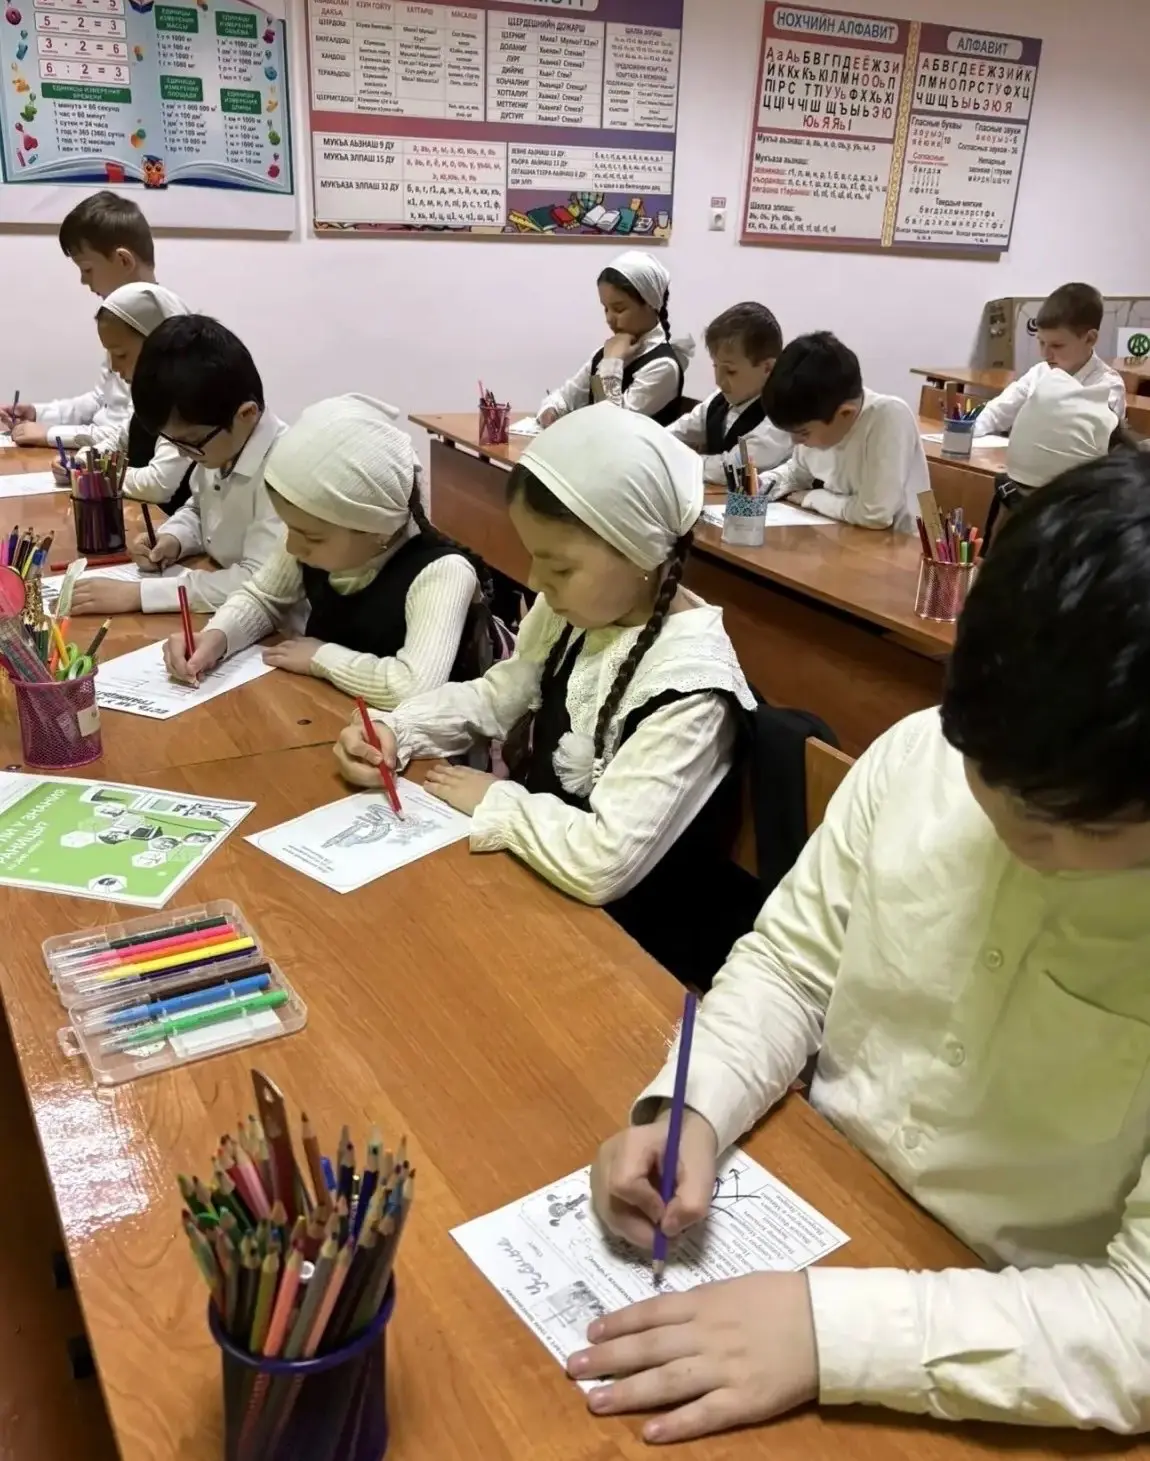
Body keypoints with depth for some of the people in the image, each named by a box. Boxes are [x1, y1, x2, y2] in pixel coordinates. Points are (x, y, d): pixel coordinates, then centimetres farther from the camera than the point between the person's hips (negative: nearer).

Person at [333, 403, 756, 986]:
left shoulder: (689, 684, -29)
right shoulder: (576, 609, -5)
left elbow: (603, 862, -34)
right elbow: (496, 696, 10)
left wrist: (494, 801, -18)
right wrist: (395, 732, -6)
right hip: (536, 875, 7)